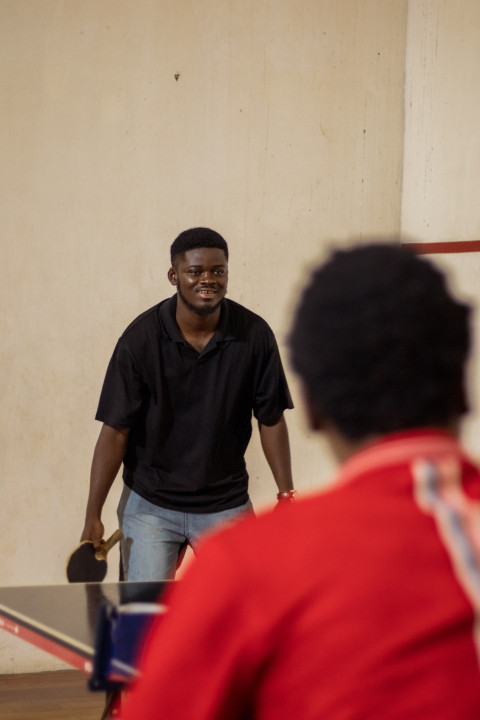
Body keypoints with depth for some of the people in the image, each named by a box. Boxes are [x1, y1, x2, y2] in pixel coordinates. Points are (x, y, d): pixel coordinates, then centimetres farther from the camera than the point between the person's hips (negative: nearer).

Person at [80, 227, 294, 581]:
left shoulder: (255, 335, -7)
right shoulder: (141, 338, -11)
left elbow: (271, 420, 2)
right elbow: (115, 430, -9)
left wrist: (287, 496, -3)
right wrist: (93, 516, -11)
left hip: (226, 504, 2)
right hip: (150, 504, -1)